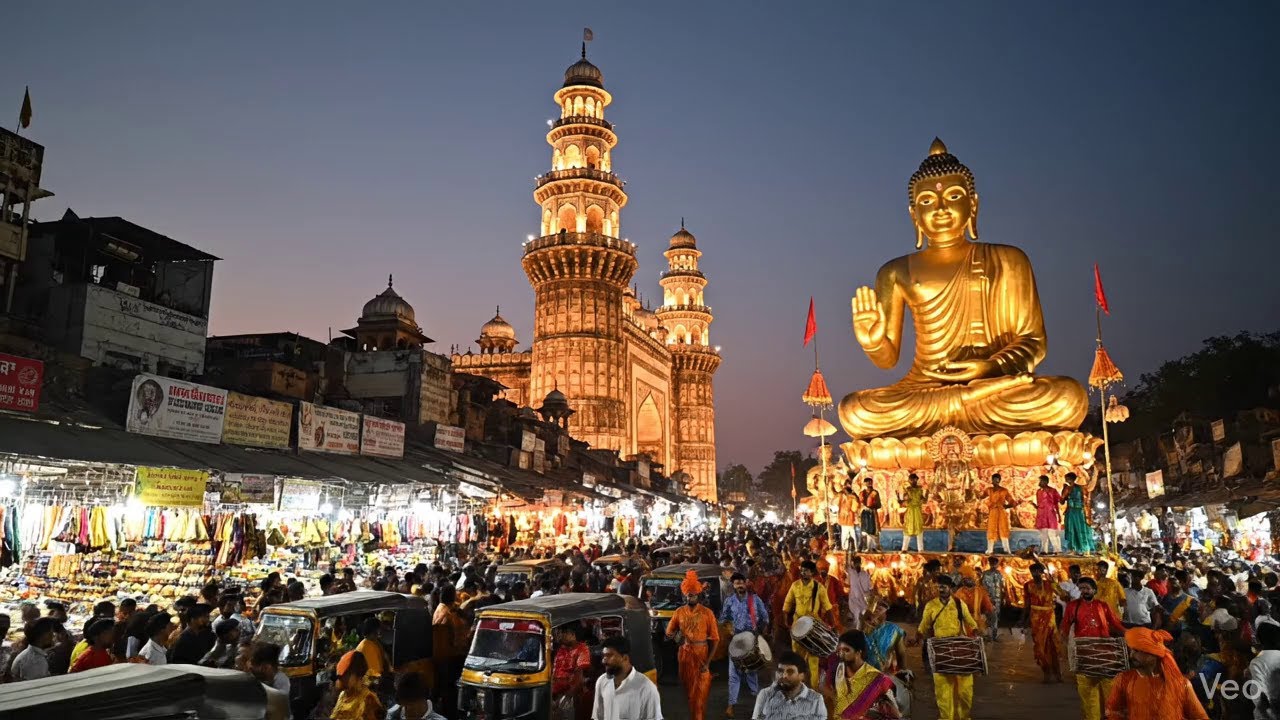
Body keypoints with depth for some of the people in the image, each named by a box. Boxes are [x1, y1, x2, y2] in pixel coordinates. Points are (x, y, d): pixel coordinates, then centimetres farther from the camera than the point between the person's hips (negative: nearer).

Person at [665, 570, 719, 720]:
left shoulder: (707, 613, -9)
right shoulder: (679, 612, 1)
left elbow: (714, 638, -9)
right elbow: (669, 633, 7)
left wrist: (708, 662, -15)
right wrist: (672, 635, -18)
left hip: (702, 653, -4)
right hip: (685, 653, 4)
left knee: (700, 691, -1)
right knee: (688, 688, 16)